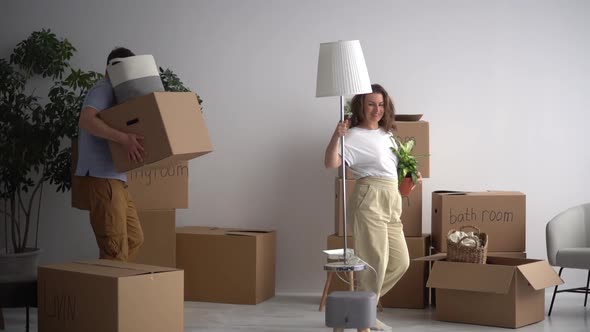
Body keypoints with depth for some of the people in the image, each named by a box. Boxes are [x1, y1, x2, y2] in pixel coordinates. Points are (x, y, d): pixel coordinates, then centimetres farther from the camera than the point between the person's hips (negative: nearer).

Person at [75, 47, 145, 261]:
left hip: (116, 178, 10)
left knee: (134, 239, 12)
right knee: (116, 249, -11)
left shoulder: (116, 92, 22)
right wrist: (124, 138, -33)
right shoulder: (103, 89, -7)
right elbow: (86, 121, -25)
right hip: (101, 177, -10)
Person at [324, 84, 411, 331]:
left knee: (400, 261, 10)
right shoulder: (355, 136, -7)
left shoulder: (387, 134, 18)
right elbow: (331, 163, -21)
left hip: (392, 201, 9)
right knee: (375, 261, -9)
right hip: (370, 199, -9)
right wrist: (336, 137, -34)